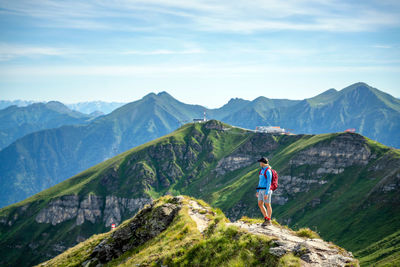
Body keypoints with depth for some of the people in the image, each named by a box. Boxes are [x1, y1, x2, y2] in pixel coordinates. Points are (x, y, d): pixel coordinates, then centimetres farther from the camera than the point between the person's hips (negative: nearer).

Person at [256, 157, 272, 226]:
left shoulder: (268, 171, -16)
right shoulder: (262, 170, 15)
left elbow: (269, 183, -18)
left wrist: (266, 193, -21)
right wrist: (257, 191, 19)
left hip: (266, 190, -9)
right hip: (261, 190, 9)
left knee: (267, 205, -1)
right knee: (260, 205, 6)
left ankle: (268, 221, 7)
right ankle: (266, 218, 16)